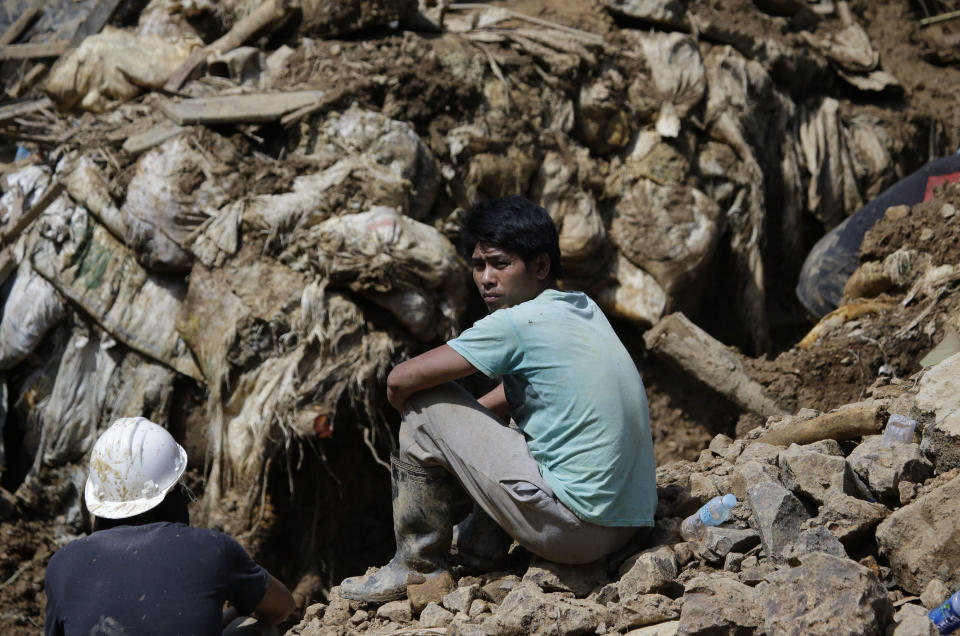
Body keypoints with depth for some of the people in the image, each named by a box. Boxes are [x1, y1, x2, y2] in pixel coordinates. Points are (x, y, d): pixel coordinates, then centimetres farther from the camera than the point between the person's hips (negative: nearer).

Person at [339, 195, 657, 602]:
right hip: (629, 523, 9)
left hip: (573, 529, -9)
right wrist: (468, 418, 20)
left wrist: (413, 414, 12)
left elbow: (400, 381, -8)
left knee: (425, 406, -1)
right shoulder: (586, 309, 12)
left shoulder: (516, 323, -12)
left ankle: (417, 568, 11)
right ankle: (482, 548, 31)